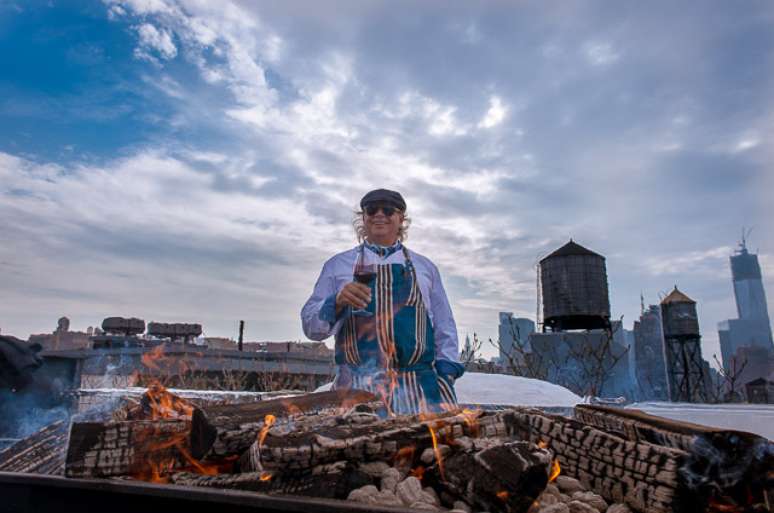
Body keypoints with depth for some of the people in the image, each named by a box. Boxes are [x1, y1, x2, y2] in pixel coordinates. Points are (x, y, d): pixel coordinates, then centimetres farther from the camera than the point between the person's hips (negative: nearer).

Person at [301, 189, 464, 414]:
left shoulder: (424, 267, 19)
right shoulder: (338, 265, 15)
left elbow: (444, 327, 21)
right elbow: (311, 325, 10)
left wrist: (446, 371, 6)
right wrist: (337, 302, -10)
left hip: (421, 383, 1)